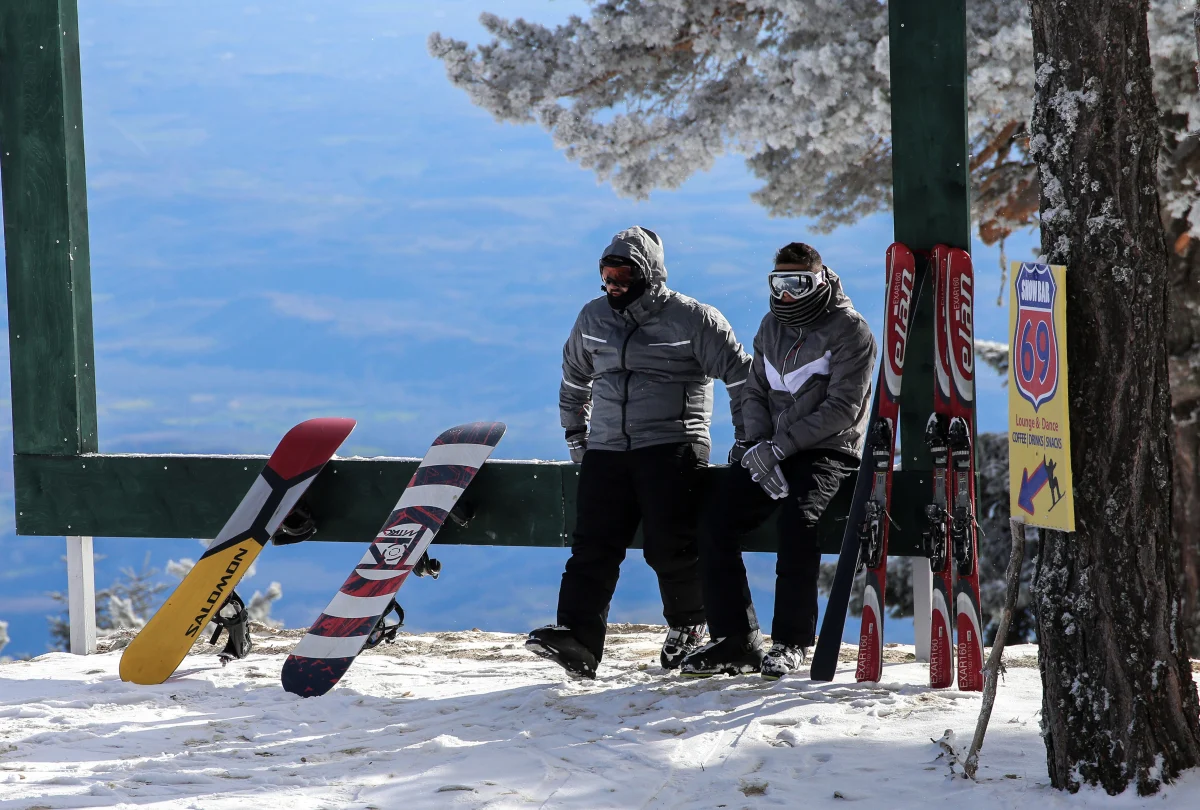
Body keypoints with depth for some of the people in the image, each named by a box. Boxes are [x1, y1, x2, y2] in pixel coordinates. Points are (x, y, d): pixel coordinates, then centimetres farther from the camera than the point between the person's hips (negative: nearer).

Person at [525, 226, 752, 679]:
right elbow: (574, 374, 29)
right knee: (593, 546, -8)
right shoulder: (593, 318, 12)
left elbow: (740, 374, 2)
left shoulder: (691, 319, -4)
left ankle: (687, 627, 14)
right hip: (606, 450, 5)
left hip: (671, 449, -4)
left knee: (670, 546, -10)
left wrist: (746, 440, 2)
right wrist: (574, 430, 26)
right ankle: (578, 639, -17)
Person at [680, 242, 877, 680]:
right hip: (771, 451, 6)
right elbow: (754, 392, 16)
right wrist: (759, 444, -5)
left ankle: (792, 641, -23)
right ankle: (736, 639, -11)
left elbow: (841, 408, -14)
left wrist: (780, 446, -19)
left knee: (797, 516, -33)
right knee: (715, 520, -14)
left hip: (826, 450, -6)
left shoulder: (850, 331, -7)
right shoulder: (772, 327, 15)